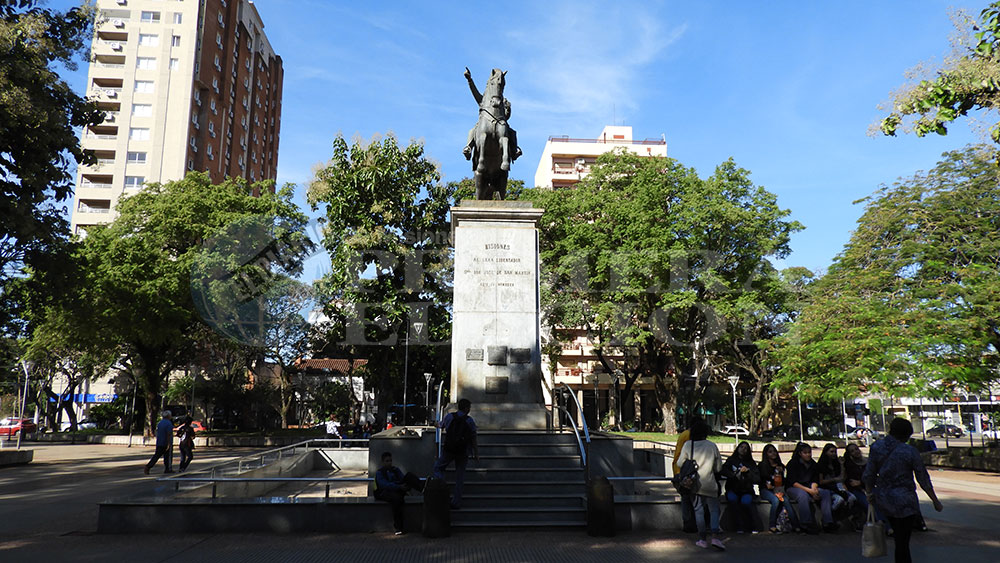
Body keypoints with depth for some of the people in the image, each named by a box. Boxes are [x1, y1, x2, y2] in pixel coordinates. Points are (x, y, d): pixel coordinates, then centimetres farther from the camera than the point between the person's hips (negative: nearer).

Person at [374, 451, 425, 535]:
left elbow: (403, 479, 10)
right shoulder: (379, 473, 2)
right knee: (396, 498, -40)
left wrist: (407, 487, -14)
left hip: (398, 490, 5)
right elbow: (385, 485, -14)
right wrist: (399, 487, -26)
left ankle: (422, 488, -45)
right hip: (385, 492, -5)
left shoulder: (396, 470, 20)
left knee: (409, 476, -15)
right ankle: (398, 527, -33)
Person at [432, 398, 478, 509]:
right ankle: (456, 502, 10)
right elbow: (473, 439, -5)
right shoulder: (470, 420, -6)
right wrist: (476, 454, 4)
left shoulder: (449, 416, 0)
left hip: (448, 450, 0)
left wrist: (437, 425, 45)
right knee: (459, 476, 9)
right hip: (463, 452, 0)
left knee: (438, 468, 19)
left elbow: (441, 425, 21)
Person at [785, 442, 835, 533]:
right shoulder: (793, 463, -8)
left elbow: (815, 480, 6)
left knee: (826, 493, -20)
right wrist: (809, 490, -25)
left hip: (809, 487, 6)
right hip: (792, 488, -6)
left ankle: (827, 522, -26)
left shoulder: (813, 464, 10)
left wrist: (814, 489, -19)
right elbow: (793, 483, -15)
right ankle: (807, 525, -35)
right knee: (803, 495, -38)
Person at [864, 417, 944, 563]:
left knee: (899, 539, 23)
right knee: (903, 542, 3)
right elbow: (923, 480, -6)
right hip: (905, 501, -4)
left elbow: (869, 475, 1)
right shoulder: (910, 451, -12)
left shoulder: (876, 447, -3)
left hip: (883, 500, 4)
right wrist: (935, 501, 4)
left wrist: (869, 493, 14)